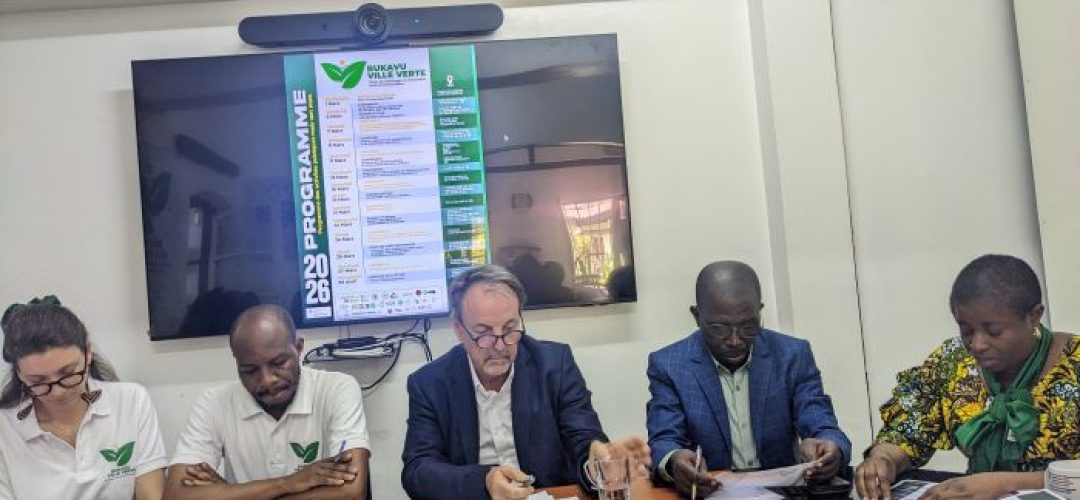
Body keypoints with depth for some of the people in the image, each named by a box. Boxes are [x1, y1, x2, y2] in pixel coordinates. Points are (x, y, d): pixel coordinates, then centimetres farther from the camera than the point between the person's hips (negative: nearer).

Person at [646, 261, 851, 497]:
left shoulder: (792, 356, 0)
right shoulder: (668, 366, -4)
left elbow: (824, 430, -5)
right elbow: (663, 443, -10)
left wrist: (831, 450, -27)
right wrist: (674, 463, -32)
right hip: (708, 494, -1)